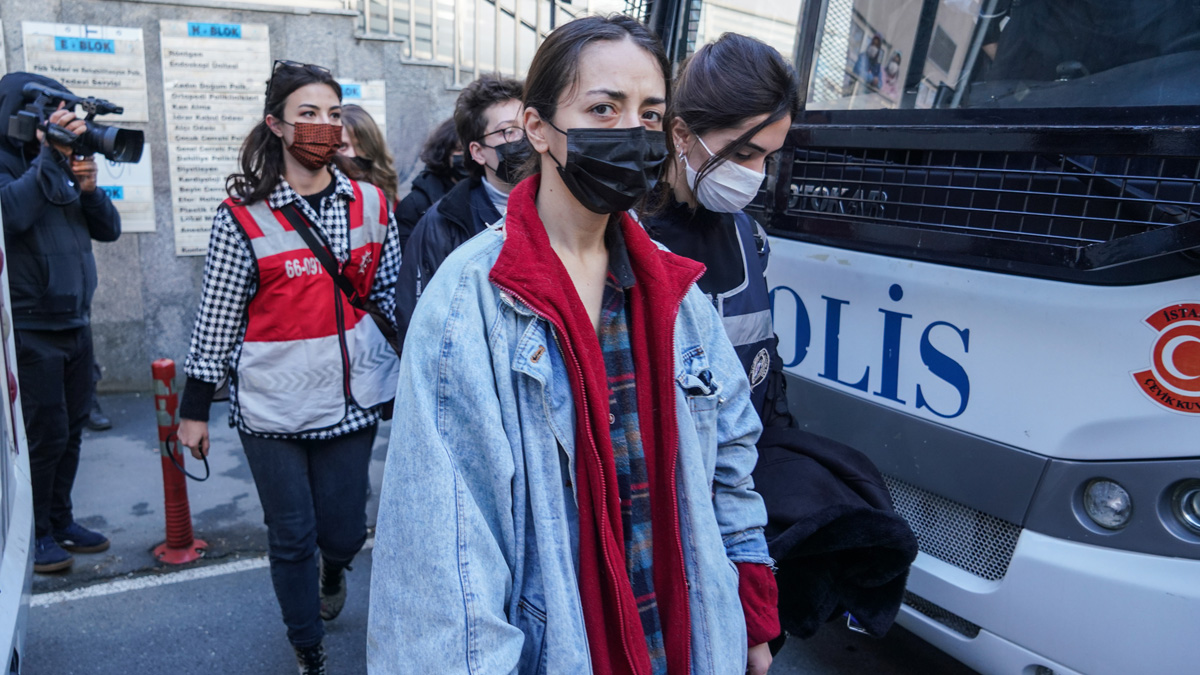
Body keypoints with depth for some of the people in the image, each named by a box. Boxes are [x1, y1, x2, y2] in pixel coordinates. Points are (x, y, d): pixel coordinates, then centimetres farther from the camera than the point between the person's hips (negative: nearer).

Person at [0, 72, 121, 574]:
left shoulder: (63, 163, 12)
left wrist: (89, 188, -8)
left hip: (76, 322, 7)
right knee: (45, 434, -2)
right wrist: (49, 155, -23)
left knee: (71, 431, 12)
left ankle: (60, 520, 25)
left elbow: (109, 230, 9)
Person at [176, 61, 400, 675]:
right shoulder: (243, 215, -6)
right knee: (291, 537, 8)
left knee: (344, 531, 10)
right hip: (272, 408, -2)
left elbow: (390, 297, 9)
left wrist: (408, 384, 8)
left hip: (350, 401, 2)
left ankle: (333, 571, 49)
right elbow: (218, 315, -2)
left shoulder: (372, 205, 3)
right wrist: (195, 407, 1)